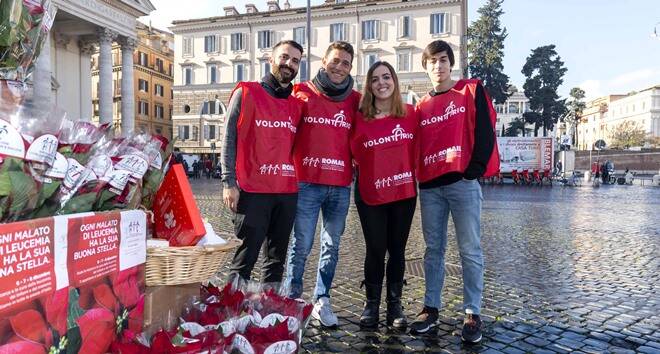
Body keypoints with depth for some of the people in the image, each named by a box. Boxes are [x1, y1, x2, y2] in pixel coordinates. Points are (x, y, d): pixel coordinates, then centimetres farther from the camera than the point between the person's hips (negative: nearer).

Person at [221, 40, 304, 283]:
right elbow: (229, 139, -2)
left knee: (277, 259, 12)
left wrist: (299, 180, 11)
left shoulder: (297, 104, 15)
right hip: (253, 191, -5)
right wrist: (229, 182, -10)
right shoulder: (246, 92, 2)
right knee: (246, 258, -1)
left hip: (288, 192, 5)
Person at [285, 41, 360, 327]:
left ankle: (322, 301, 22)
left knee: (331, 246, 9)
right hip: (307, 183, -3)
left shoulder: (355, 100, 10)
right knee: (301, 245, 1)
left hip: (341, 186, 3)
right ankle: (292, 298, 18)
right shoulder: (303, 93, 3)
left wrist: (357, 166, 9)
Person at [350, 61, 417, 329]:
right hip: (370, 195, -1)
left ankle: (395, 304, 24)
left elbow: (416, 149, 9)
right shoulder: (360, 117, -5)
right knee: (375, 250, 5)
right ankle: (371, 304, 21)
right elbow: (355, 153, 2)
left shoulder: (410, 113, 0)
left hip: (404, 194, 2)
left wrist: (412, 176, 5)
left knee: (397, 249, 10)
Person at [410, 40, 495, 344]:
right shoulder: (421, 106, 17)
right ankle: (431, 308, 17)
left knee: (470, 250, 0)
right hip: (429, 187, 4)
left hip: (462, 182, -4)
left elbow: (485, 132, -2)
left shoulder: (471, 91, 7)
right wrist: (418, 177, 6)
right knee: (434, 249, 8)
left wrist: (475, 169, -10)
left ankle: (472, 313, 10)